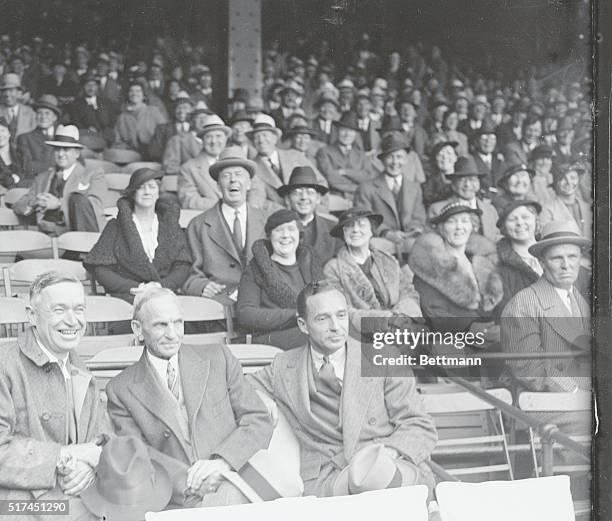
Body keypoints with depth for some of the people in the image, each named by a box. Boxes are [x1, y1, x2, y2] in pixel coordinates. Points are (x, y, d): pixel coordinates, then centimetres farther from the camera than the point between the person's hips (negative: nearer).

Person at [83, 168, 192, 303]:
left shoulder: (170, 225, 17)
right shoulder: (115, 226, 10)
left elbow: (182, 267, 8)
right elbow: (99, 268, 2)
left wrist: (162, 285, -11)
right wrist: (131, 287, -11)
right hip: (125, 297, -1)